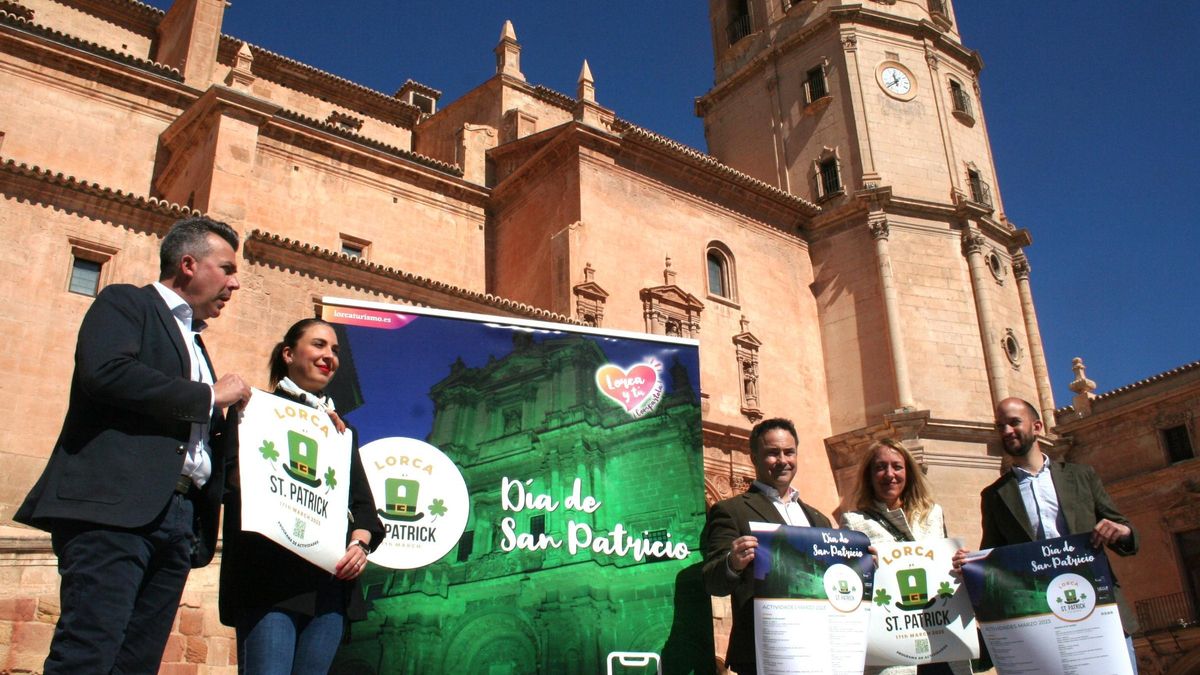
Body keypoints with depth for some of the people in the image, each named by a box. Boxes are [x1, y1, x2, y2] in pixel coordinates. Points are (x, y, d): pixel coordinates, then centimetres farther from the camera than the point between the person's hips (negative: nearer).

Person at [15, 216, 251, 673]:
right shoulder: (125, 303, 7)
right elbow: (105, 372, -14)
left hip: (178, 518, 8)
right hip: (115, 507, -8)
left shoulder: (193, 341, 30)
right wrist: (209, 395, -7)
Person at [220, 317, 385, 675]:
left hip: (331, 582, 5)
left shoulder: (340, 428, 24)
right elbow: (230, 477, -5)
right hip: (268, 577, -5)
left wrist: (360, 544, -2)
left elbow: (363, 502, 19)